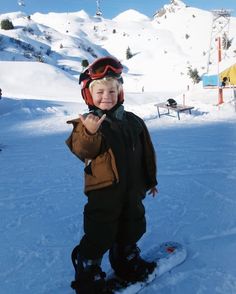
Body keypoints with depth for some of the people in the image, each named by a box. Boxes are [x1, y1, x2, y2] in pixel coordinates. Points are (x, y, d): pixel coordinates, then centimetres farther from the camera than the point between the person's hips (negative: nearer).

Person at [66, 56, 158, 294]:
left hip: (132, 190, 6)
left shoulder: (133, 121, 4)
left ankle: (127, 261, 47)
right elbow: (82, 151, -26)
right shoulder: (87, 122, -10)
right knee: (99, 236, 1)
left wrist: (150, 179, 18)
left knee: (132, 228, 22)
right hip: (103, 191, -5)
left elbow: (146, 152, 13)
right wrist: (89, 133, -46)